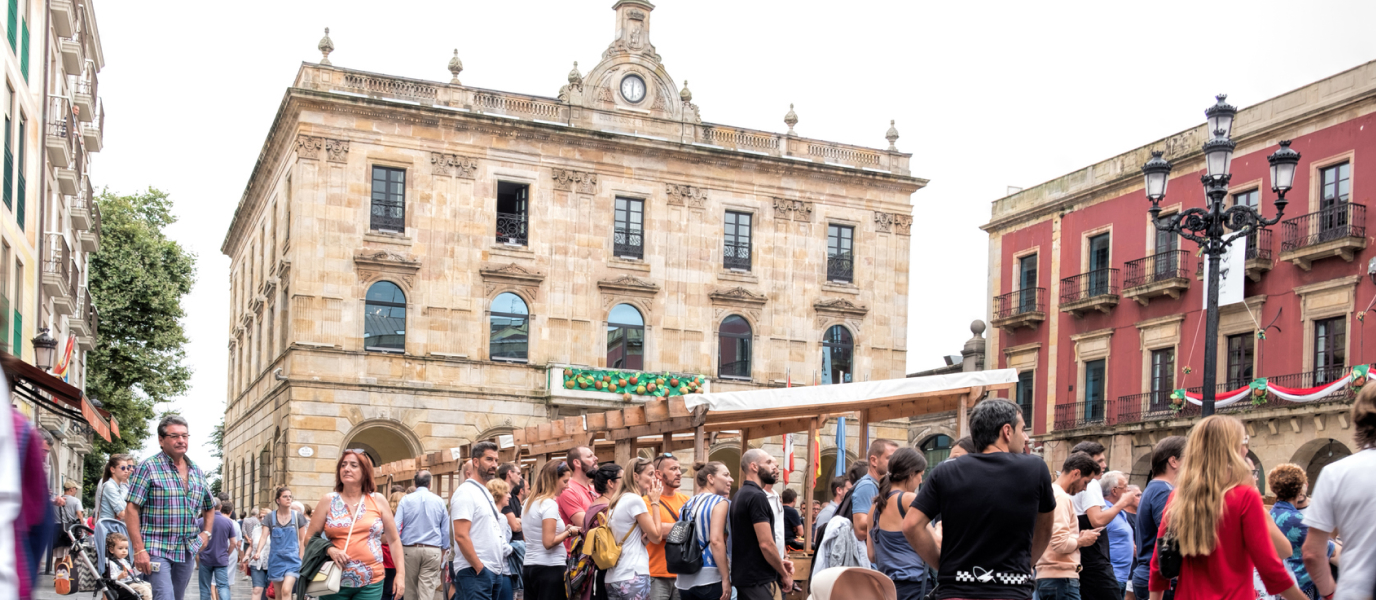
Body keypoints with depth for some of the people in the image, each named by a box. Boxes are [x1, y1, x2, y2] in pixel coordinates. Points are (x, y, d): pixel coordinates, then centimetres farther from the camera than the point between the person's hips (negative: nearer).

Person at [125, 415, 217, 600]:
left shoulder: (197, 472, 13)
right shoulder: (148, 468, -6)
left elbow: (209, 507, 27)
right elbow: (132, 509, -11)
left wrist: (207, 532, 9)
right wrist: (139, 549, -17)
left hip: (187, 550, 6)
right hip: (157, 549, -6)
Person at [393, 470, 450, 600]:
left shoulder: (406, 500, 0)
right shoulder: (439, 501, 4)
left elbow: (395, 527, -6)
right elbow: (446, 531, 8)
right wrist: (442, 555, 17)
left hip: (410, 549, 0)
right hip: (433, 550, 0)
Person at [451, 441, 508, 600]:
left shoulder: (486, 493, 17)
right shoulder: (466, 493, -10)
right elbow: (461, 536, -18)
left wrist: (497, 568, 15)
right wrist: (479, 568, -18)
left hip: (495, 571, 9)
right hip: (475, 572, -9)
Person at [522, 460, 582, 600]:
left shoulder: (529, 502, 12)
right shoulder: (549, 504, -15)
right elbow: (549, 543, -20)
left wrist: (563, 530, 12)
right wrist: (568, 532, -6)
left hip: (529, 566, 9)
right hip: (550, 568, -9)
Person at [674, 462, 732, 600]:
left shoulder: (688, 504, 15)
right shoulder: (720, 502, -6)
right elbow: (716, 540, -17)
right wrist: (726, 578, -16)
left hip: (685, 579, 7)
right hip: (711, 578, -7)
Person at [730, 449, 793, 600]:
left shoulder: (741, 495, 14)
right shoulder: (757, 496, -15)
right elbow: (766, 544, -20)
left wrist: (779, 562, 12)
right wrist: (785, 574, -8)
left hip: (744, 575, 10)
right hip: (757, 579, -10)